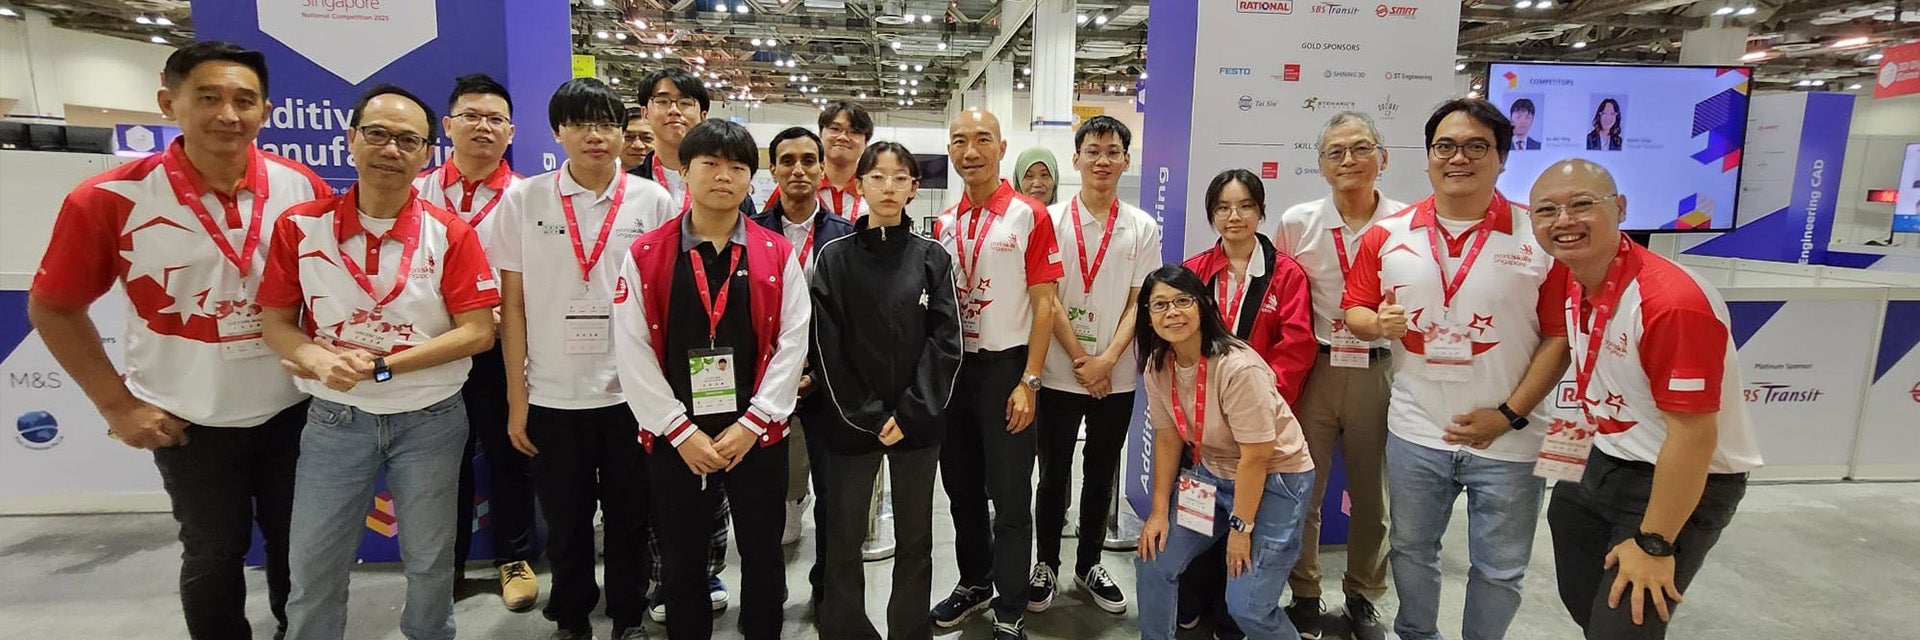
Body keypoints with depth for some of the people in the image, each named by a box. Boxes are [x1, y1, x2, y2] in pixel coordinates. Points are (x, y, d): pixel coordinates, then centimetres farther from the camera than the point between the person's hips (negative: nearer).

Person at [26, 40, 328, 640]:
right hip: (190, 422, -1)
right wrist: (117, 405, -5)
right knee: (213, 556, 16)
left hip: (292, 408, 2)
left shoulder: (302, 187, -8)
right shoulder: (110, 199, -13)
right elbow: (53, 308, -1)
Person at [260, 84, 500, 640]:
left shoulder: (450, 234, -9)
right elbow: (275, 321, 1)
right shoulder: (300, 226, -3)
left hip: (430, 419, -1)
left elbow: (478, 332, -12)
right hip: (335, 418, 1)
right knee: (313, 569, 11)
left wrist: (380, 365, -18)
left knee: (430, 562, 14)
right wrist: (316, 357, -20)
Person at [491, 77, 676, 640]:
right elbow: (512, 304, 2)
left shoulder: (653, 201, -1)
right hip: (553, 394, 1)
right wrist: (516, 396, 0)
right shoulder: (523, 200, 0)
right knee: (565, 520, 14)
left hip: (633, 391, 0)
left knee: (629, 516, 12)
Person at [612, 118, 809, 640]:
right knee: (682, 565, 14)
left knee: (764, 560, 12)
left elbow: (792, 343, -3)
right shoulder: (646, 255, -1)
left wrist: (752, 424, -10)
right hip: (675, 440, 0)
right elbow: (633, 352, -5)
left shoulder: (777, 255, 0)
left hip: (758, 435, 0)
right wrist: (681, 431, -11)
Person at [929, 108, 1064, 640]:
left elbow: (1043, 305, -9)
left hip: (1005, 368, -5)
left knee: (1009, 495, 3)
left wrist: (1029, 381, -14)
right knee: (961, 486, 16)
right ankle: (974, 583, 36)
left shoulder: (1029, 216, -8)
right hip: (952, 366, 5)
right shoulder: (945, 224, 8)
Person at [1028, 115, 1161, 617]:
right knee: (1054, 475, 9)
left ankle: (1089, 563, 31)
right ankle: (1046, 564, 26)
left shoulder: (1143, 228, 2)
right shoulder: (1053, 220, -3)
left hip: (1117, 377, 2)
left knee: (1102, 475, 14)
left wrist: (1107, 360, -11)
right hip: (1060, 373, -1)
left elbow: (1139, 302, 0)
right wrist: (1080, 360, -10)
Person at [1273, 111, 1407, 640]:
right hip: (1314, 370, 0)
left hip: (1378, 372, 0)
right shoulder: (1296, 223, -1)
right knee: (1302, 488, 6)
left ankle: (1363, 596, 35)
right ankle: (1304, 594, 27)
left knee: (1373, 494, 13)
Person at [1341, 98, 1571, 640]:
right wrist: (1377, 323, -18)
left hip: (1507, 438, -2)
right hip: (1415, 432, 2)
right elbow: (1355, 310, 6)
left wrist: (1510, 414, -13)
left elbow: (1560, 335, -7)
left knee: (1499, 568, 15)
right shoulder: (1387, 235, -2)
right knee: (1411, 552, 19)